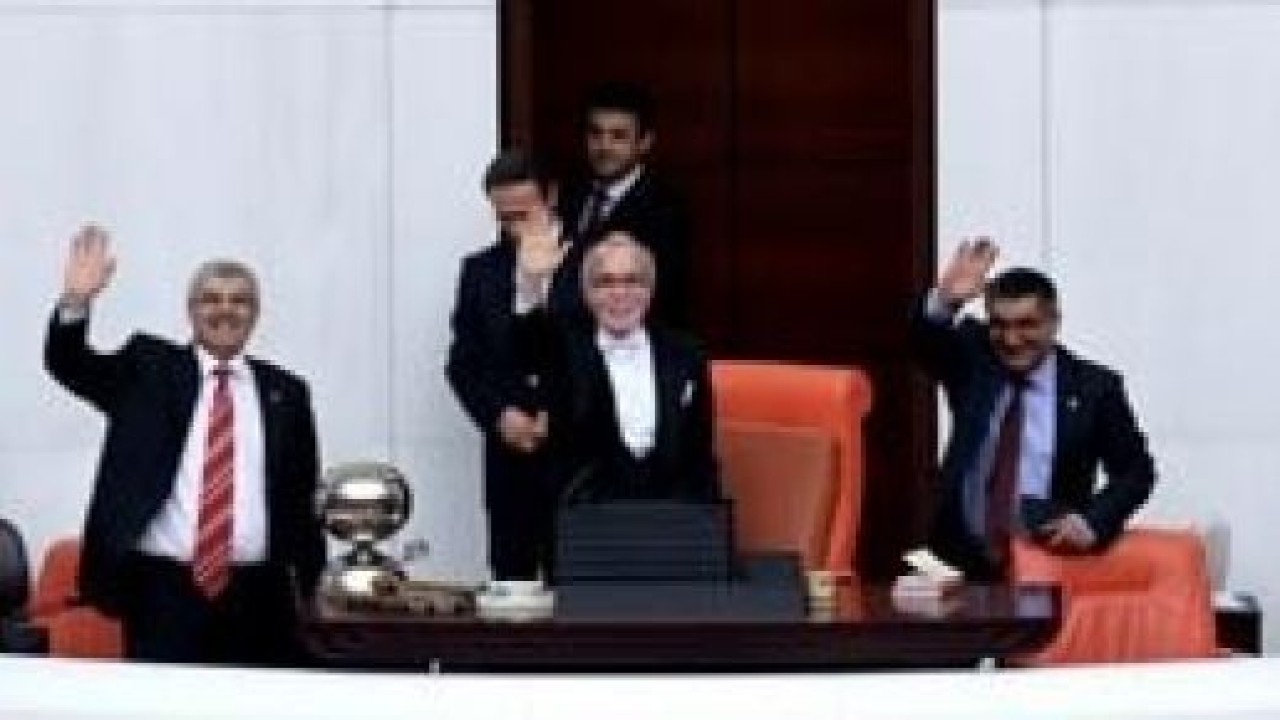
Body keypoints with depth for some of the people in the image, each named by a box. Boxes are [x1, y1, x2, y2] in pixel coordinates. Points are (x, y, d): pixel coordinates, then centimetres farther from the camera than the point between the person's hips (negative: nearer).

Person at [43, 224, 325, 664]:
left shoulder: (285, 392, 12)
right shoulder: (147, 368, 9)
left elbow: (301, 499, 13)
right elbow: (68, 365, -4)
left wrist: (313, 588, 7)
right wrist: (76, 301, -23)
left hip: (257, 597, 1)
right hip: (162, 588, -1)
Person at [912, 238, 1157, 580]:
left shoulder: (1093, 387, 3)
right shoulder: (971, 360, 8)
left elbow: (1135, 470, 6)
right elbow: (925, 341, -11)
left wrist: (1094, 522, -12)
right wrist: (945, 301, -33)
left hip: (1048, 560, -2)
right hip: (962, 558, 2)